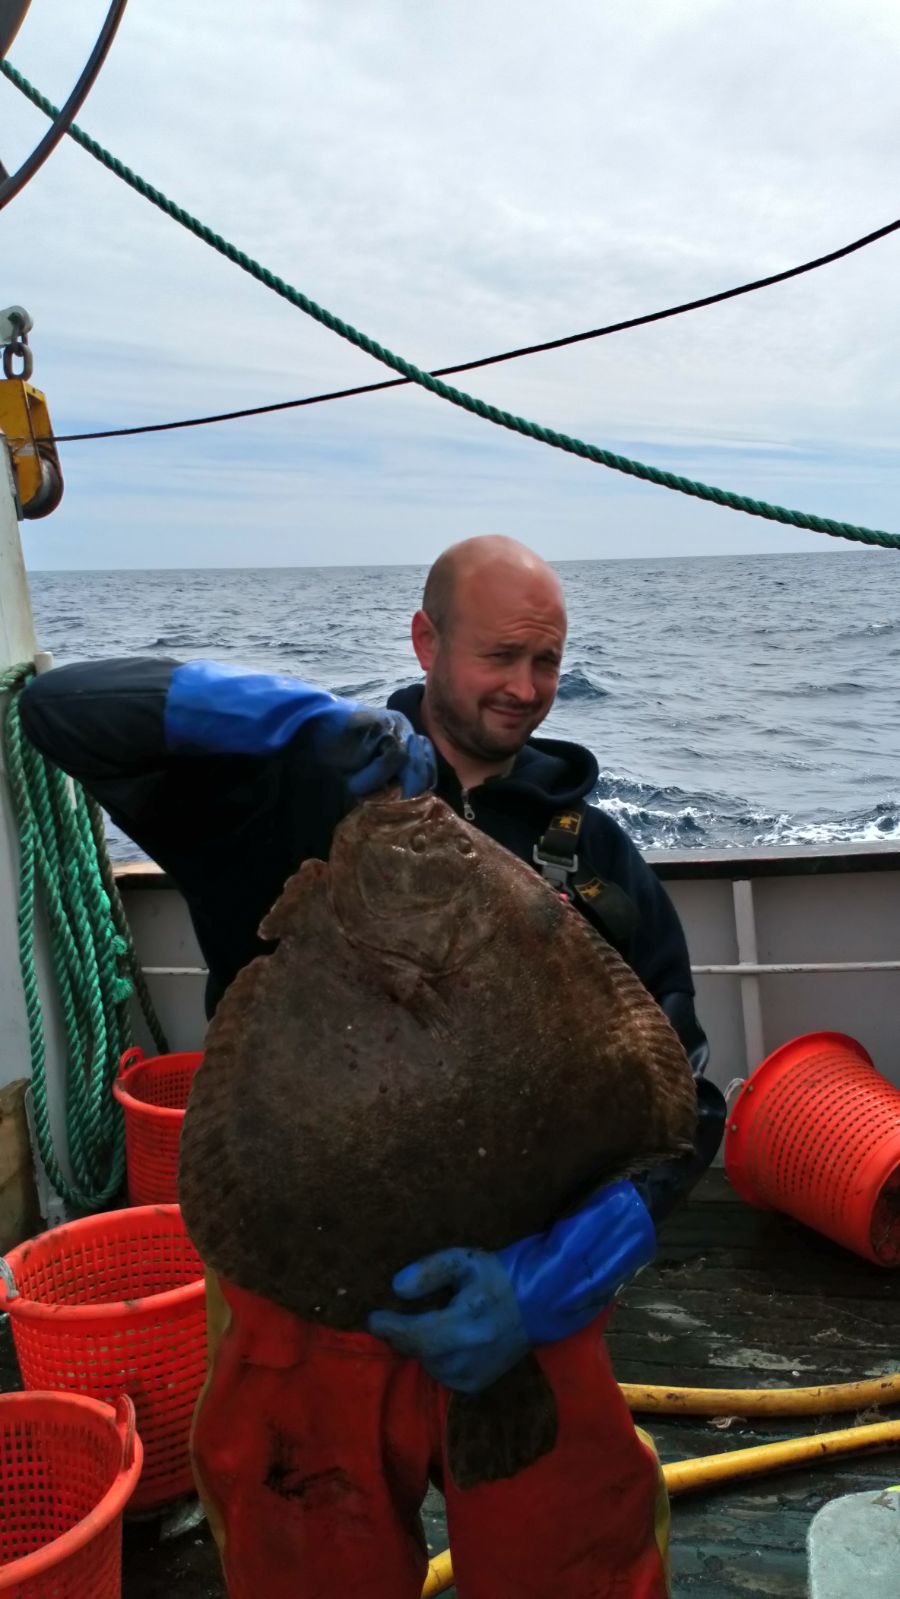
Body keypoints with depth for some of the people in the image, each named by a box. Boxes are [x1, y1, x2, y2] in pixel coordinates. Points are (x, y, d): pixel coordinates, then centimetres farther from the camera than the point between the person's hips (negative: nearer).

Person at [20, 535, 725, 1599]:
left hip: (523, 1308, 1)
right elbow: (63, 708, -11)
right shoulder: (294, 786, -3)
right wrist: (308, 715, -23)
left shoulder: (592, 853, 0)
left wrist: (544, 1283, -20)